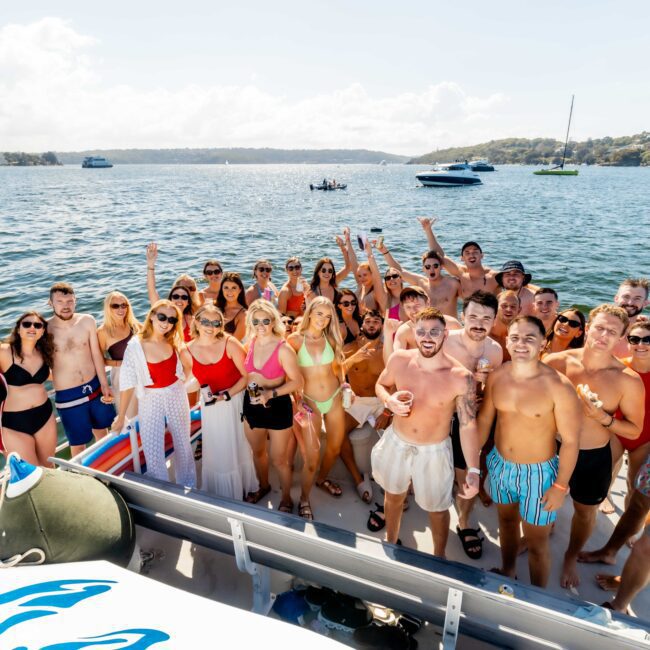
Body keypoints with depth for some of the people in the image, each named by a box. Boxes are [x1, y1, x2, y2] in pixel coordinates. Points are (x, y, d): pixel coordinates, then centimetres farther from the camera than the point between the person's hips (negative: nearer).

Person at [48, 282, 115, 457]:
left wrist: (104, 385, 1)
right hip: (68, 395, -3)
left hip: (95, 387, 3)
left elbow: (96, 354, 0)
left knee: (102, 431, 24)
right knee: (78, 444, 9)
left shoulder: (87, 321, -7)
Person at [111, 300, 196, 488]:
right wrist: (121, 416, -8)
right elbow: (127, 383, -13)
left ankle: (189, 489, 40)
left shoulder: (174, 342, -7)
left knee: (183, 446, 18)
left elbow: (187, 368, 4)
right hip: (150, 401, -3)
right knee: (153, 454, 1)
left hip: (177, 397, 3)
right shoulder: (135, 345, -18)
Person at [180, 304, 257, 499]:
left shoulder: (230, 343, -19)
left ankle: (242, 490, 39)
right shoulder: (187, 352, -9)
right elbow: (197, 379, 8)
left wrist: (227, 395, -23)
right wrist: (207, 395, -5)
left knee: (239, 448, 14)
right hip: (210, 406, 2)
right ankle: (220, 495, 38)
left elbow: (247, 375, -16)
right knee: (216, 452, 14)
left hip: (237, 401, -2)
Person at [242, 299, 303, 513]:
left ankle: (286, 499, 33)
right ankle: (263, 486, 51)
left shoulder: (283, 349, -21)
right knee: (258, 451, 25)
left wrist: (271, 394, -24)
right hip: (251, 404, 6)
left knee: (279, 459, 9)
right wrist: (250, 391, 3)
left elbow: (297, 382, -19)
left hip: (277, 406, -5)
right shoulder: (251, 343, -5)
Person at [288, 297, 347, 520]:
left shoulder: (330, 338, -2)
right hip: (310, 402, -4)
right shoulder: (295, 339, -13)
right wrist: (297, 401, -12)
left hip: (334, 399, 4)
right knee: (311, 457, -4)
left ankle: (323, 479, 47)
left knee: (335, 447, 18)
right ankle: (304, 500, 21)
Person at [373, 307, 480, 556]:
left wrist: (473, 470, -18)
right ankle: (390, 542, 56)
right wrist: (389, 401, -19)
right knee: (393, 496, 26)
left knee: (437, 508, 18)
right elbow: (381, 384, 4)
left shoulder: (461, 377, -23)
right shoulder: (399, 359, -16)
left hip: (434, 451, -3)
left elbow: (468, 425, -16)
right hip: (396, 443, 3)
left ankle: (439, 557, 50)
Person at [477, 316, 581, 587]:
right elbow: (484, 419, 3)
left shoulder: (558, 386, -23)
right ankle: (506, 571, 53)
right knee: (506, 521, 26)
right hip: (500, 465, 5)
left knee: (536, 542, 9)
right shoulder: (496, 377, -9)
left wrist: (560, 486, -12)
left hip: (538, 472, -4)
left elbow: (570, 441, -16)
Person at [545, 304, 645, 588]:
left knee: (585, 512, 22)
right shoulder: (558, 361, -16)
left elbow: (634, 430, -9)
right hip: (553, 448, 0)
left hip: (594, 457, 0)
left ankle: (571, 558, 49)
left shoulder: (628, 380, -18)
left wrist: (602, 417, -25)